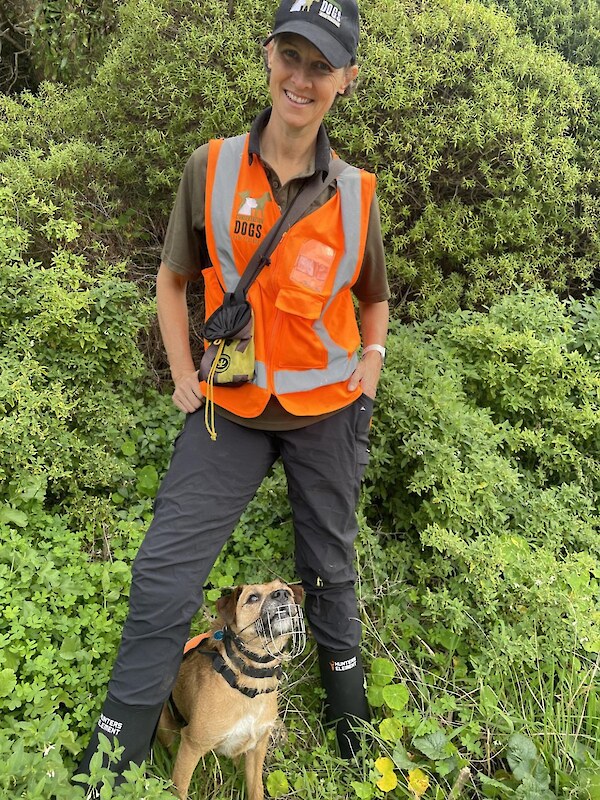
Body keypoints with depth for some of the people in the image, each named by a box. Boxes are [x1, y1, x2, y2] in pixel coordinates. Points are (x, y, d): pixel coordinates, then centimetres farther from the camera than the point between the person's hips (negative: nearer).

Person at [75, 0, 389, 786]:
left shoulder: (356, 192, -3)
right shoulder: (210, 168, -5)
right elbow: (173, 279, 5)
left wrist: (371, 357, -2)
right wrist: (182, 375, -1)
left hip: (328, 409, 1)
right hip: (231, 406, 0)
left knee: (329, 565, 17)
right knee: (164, 572, -2)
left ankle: (344, 680, 45)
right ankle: (113, 752, 16)